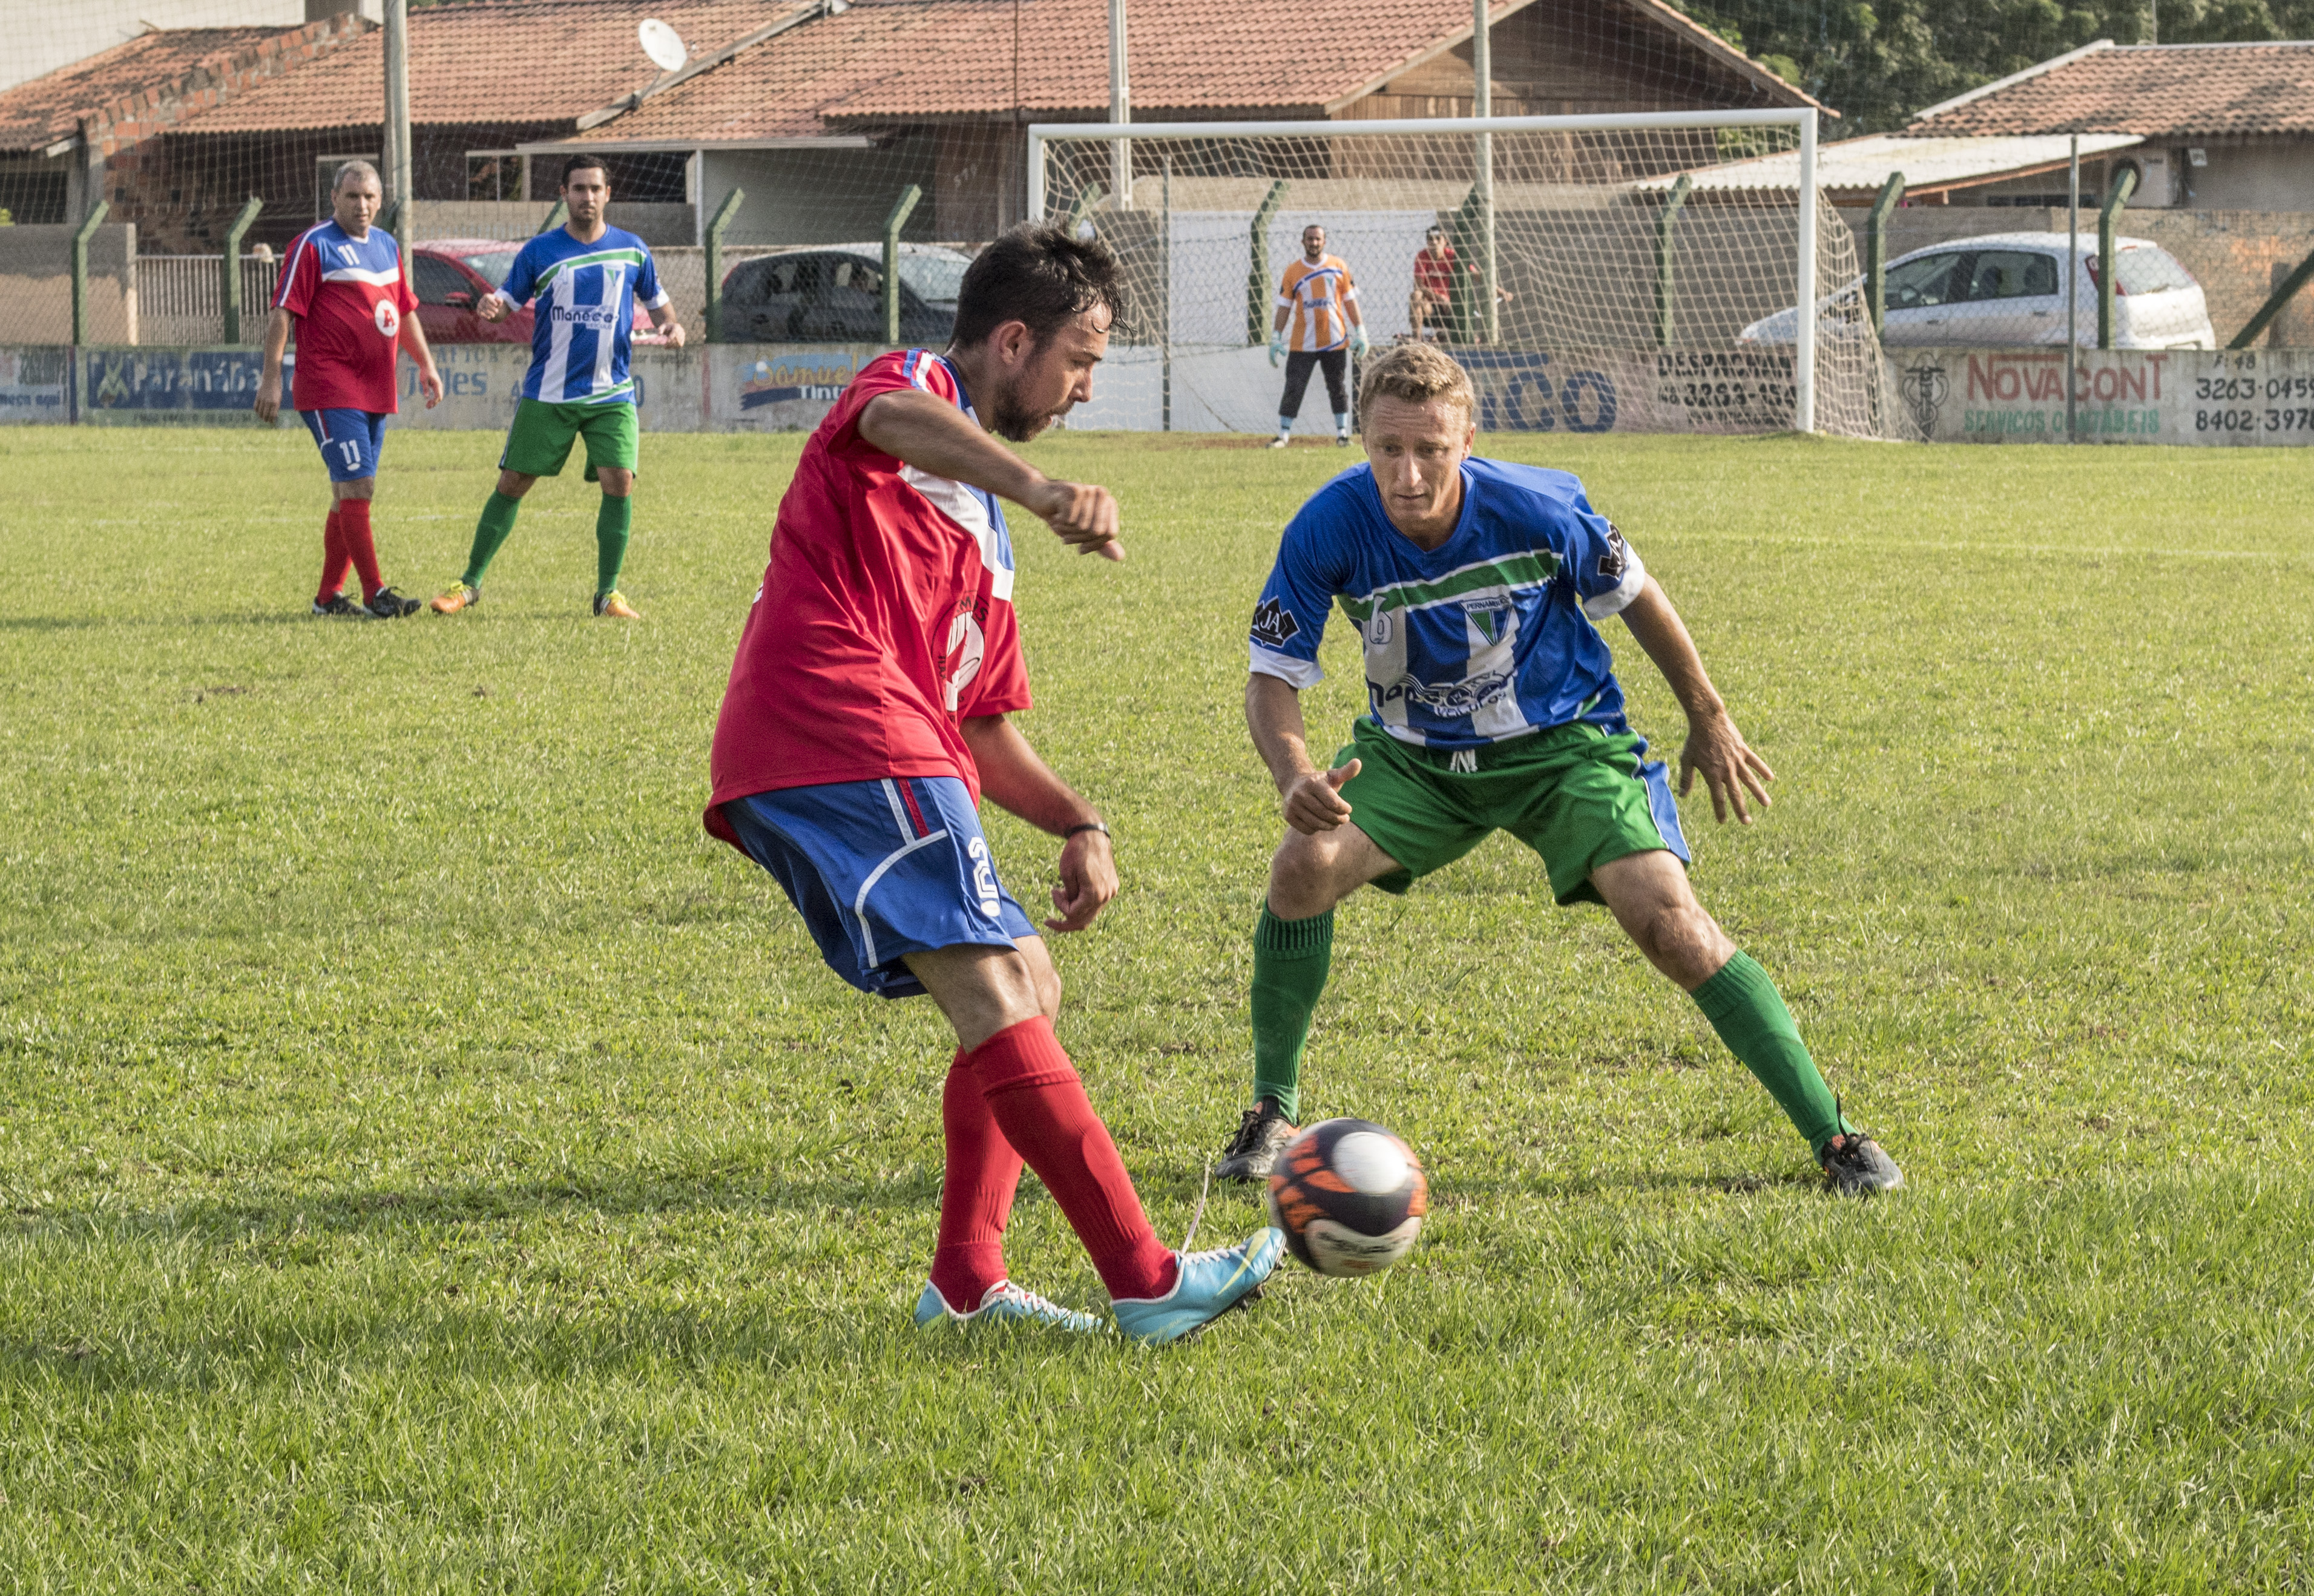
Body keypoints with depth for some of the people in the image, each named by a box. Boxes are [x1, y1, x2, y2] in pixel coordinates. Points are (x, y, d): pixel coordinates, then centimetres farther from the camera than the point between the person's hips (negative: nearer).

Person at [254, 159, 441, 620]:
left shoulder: (386, 246, 16)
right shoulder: (314, 246, -7)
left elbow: (405, 311, 28)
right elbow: (282, 313, -11)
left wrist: (426, 364, 23)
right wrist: (271, 378, -17)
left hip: (376, 391, 8)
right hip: (328, 388, -8)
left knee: (350, 494, 10)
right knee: (357, 487, -13)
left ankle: (329, 596, 16)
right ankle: (375, 595, -12)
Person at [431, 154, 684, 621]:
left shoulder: (631, 250, 5)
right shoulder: (541, 251, 0)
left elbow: (656, 300, 17)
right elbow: (508, 299, 4)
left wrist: (671, 324, -5)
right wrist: (490, 308, -20)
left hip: (611, 395, 1)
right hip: (547, 394, -1)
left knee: (619, 483, -14)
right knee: (511, 483, 1)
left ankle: (608, 592, -1)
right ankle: (470, 583, 12)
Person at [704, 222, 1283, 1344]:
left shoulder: (982, 533, 30)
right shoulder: (911, 387, 4)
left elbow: (982, 730, 30)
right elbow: (892, 421, -24)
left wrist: (1076, 823, 12)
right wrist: (1043, 488, -43)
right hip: (842, 737, -10)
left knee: (1025, 993, 14)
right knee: (998, 1001, -14)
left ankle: (965, 1284, 12)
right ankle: (1146, 1281, -19)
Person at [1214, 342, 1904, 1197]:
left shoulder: (1539, 510, -25)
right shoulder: (1327, 531, -24)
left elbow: (1634, 595, -5)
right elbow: (1273, 677, -16)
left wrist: (1708, 721, 6)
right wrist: (1296, 777, -38)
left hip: (1561, 743, -2)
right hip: (1412, 756, 2)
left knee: (1670, 923, -19)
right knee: (1304, 866, -22)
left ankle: (1832, 1135, -10)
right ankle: (1273, 1112, -1)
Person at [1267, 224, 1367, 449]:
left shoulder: (1338, 266, 4)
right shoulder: (1293, 271, 2)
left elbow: (1350, 301, 6)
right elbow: (1284, 307, 3)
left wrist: (1359, 332, 2)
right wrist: (1276, 338, -2)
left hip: (1335, 341, 1)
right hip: (1303, 344, -1)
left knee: (1338, 389, 6)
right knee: (1293, 389, -4)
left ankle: (1342, 433, 16)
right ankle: (1283, 434, 2)